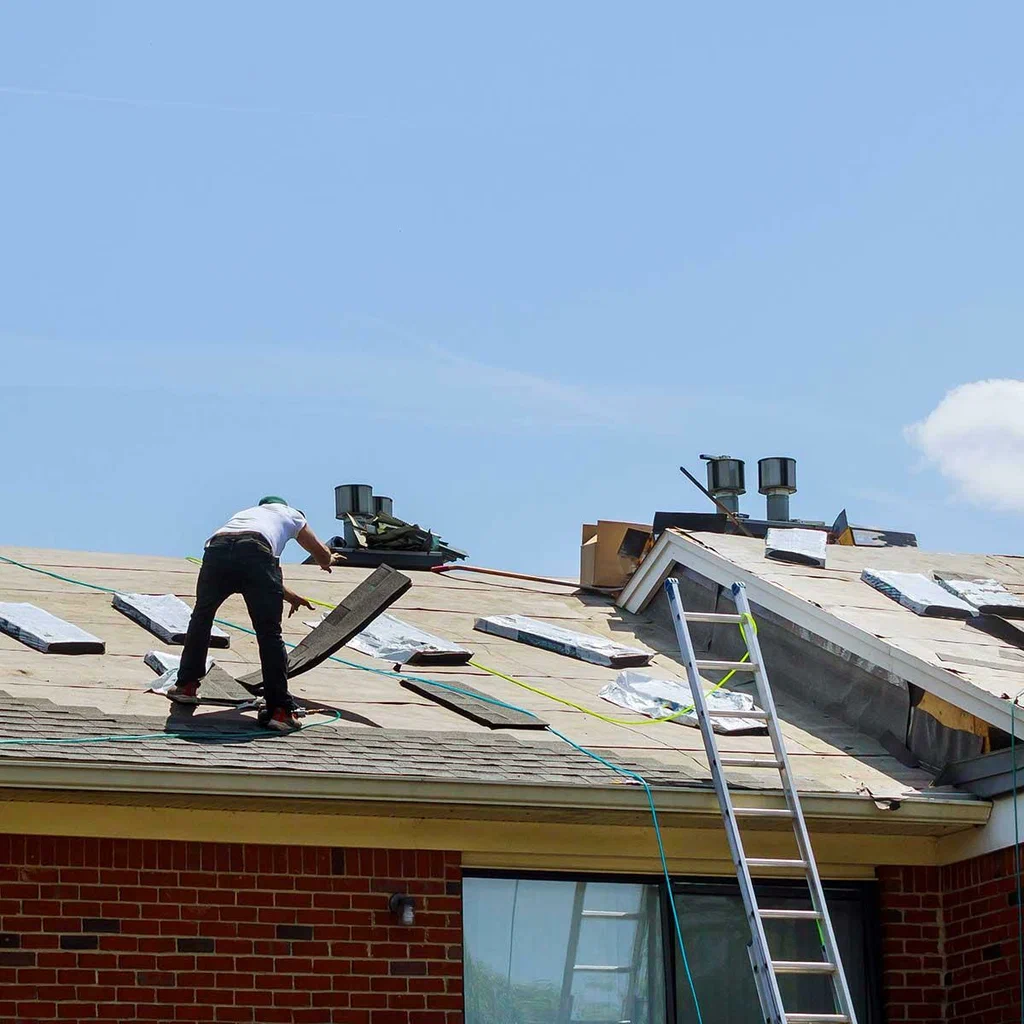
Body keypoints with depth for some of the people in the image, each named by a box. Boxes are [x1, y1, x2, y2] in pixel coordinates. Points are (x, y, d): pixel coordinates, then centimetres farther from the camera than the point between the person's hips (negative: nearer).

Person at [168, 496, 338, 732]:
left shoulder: (244, 513, 46)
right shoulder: (289, 514, 36)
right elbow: (323, 555, 42)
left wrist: (289, 596, 64)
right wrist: (328, 562, 67)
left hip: (216, 548, 3)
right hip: (255, 552, -3)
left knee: (201, 617, 27)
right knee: (270, 634, 2)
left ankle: (186, 685, 30)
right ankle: (280, 710, -1)